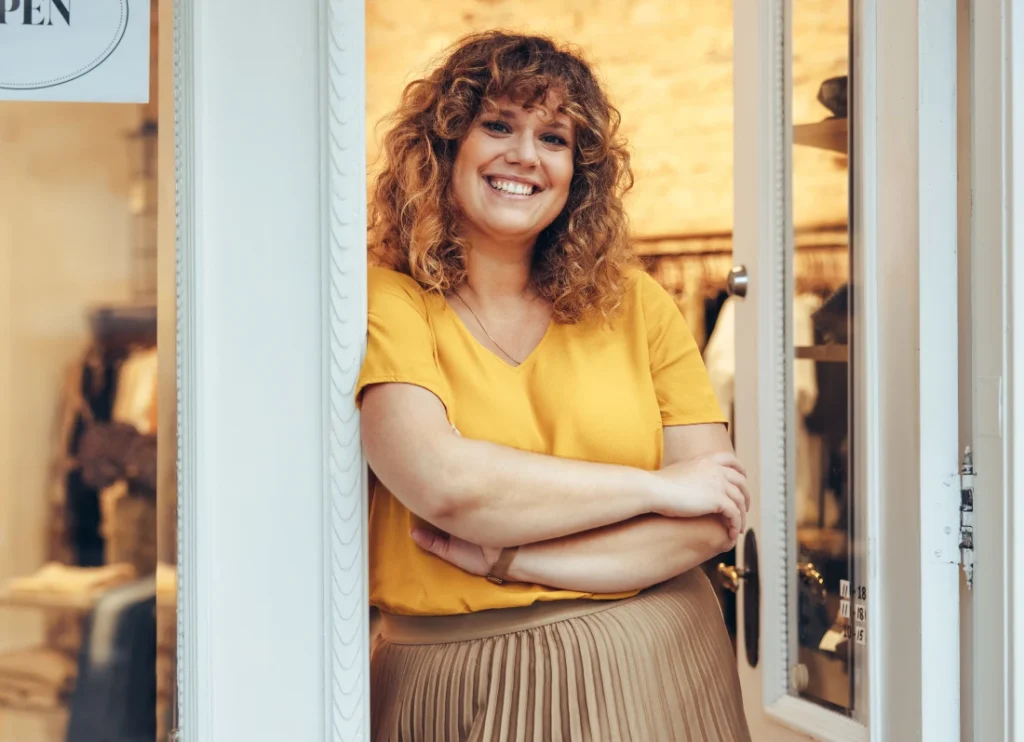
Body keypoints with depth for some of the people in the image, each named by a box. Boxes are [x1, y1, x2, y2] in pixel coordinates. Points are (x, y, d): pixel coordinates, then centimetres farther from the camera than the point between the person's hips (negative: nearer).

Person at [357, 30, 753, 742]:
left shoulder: (634, 303, 0)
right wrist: (658, 486, -14)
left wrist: (512, 556, -16)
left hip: (650, 676, 3)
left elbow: (711, 521, -5)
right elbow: (444, 482, -23)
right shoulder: (385, 301, -8)